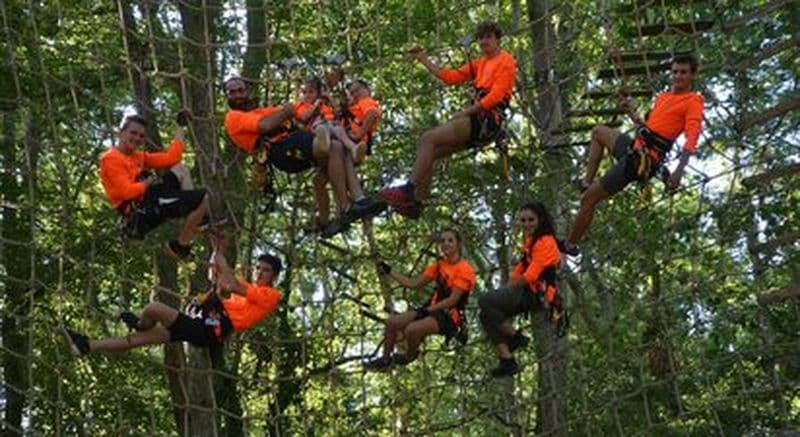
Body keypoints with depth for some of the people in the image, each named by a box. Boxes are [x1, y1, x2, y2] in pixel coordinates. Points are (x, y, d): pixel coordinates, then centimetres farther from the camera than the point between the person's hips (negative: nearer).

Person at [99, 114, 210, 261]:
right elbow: (127, 192, -18)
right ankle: (180, 245, -5)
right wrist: (148, 182, -3)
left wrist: (180, 127, 18)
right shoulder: (111, 159, -7)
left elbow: (171, 158, 12)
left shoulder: (139, 156, 20)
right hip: (140, 214, -10)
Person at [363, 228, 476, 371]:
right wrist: (389, 271, 8)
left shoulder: (465, 269, -11)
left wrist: (428, 309, -22)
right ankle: (385, 359, 7)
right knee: (392, 321, -9)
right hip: (433, 308, 7)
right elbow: (414, 284, 11)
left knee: (412, 329, -30)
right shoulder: (439, 265, 11)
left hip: (451, 315, -7)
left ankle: (410, 356, 2)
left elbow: (453, 300, -16)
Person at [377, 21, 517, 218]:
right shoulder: (480, 64, 25)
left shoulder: (506, 61, 0)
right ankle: (416, 202, -6)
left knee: (428, 139, -20)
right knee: (429, 154, -1)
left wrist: (466, 111, -16)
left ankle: (409, 190, -24)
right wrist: (424, 60, 19)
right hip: (476, 120, 8)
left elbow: (495, 96, -12)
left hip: (488, 120, -8)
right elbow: (450, 77, 20)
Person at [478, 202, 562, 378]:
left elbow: (530, 276, -17)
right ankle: (507, 360, -5)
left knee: (485, 302, -20)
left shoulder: (545, 242, -11)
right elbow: (520, 270, 16)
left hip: (535, 294, -10)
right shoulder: (530, 242, 19)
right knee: (486, 315, 2)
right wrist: (506, 288, 3)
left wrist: (509, 288, -8)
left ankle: (516, 337, -9)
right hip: (526, 292, 10)